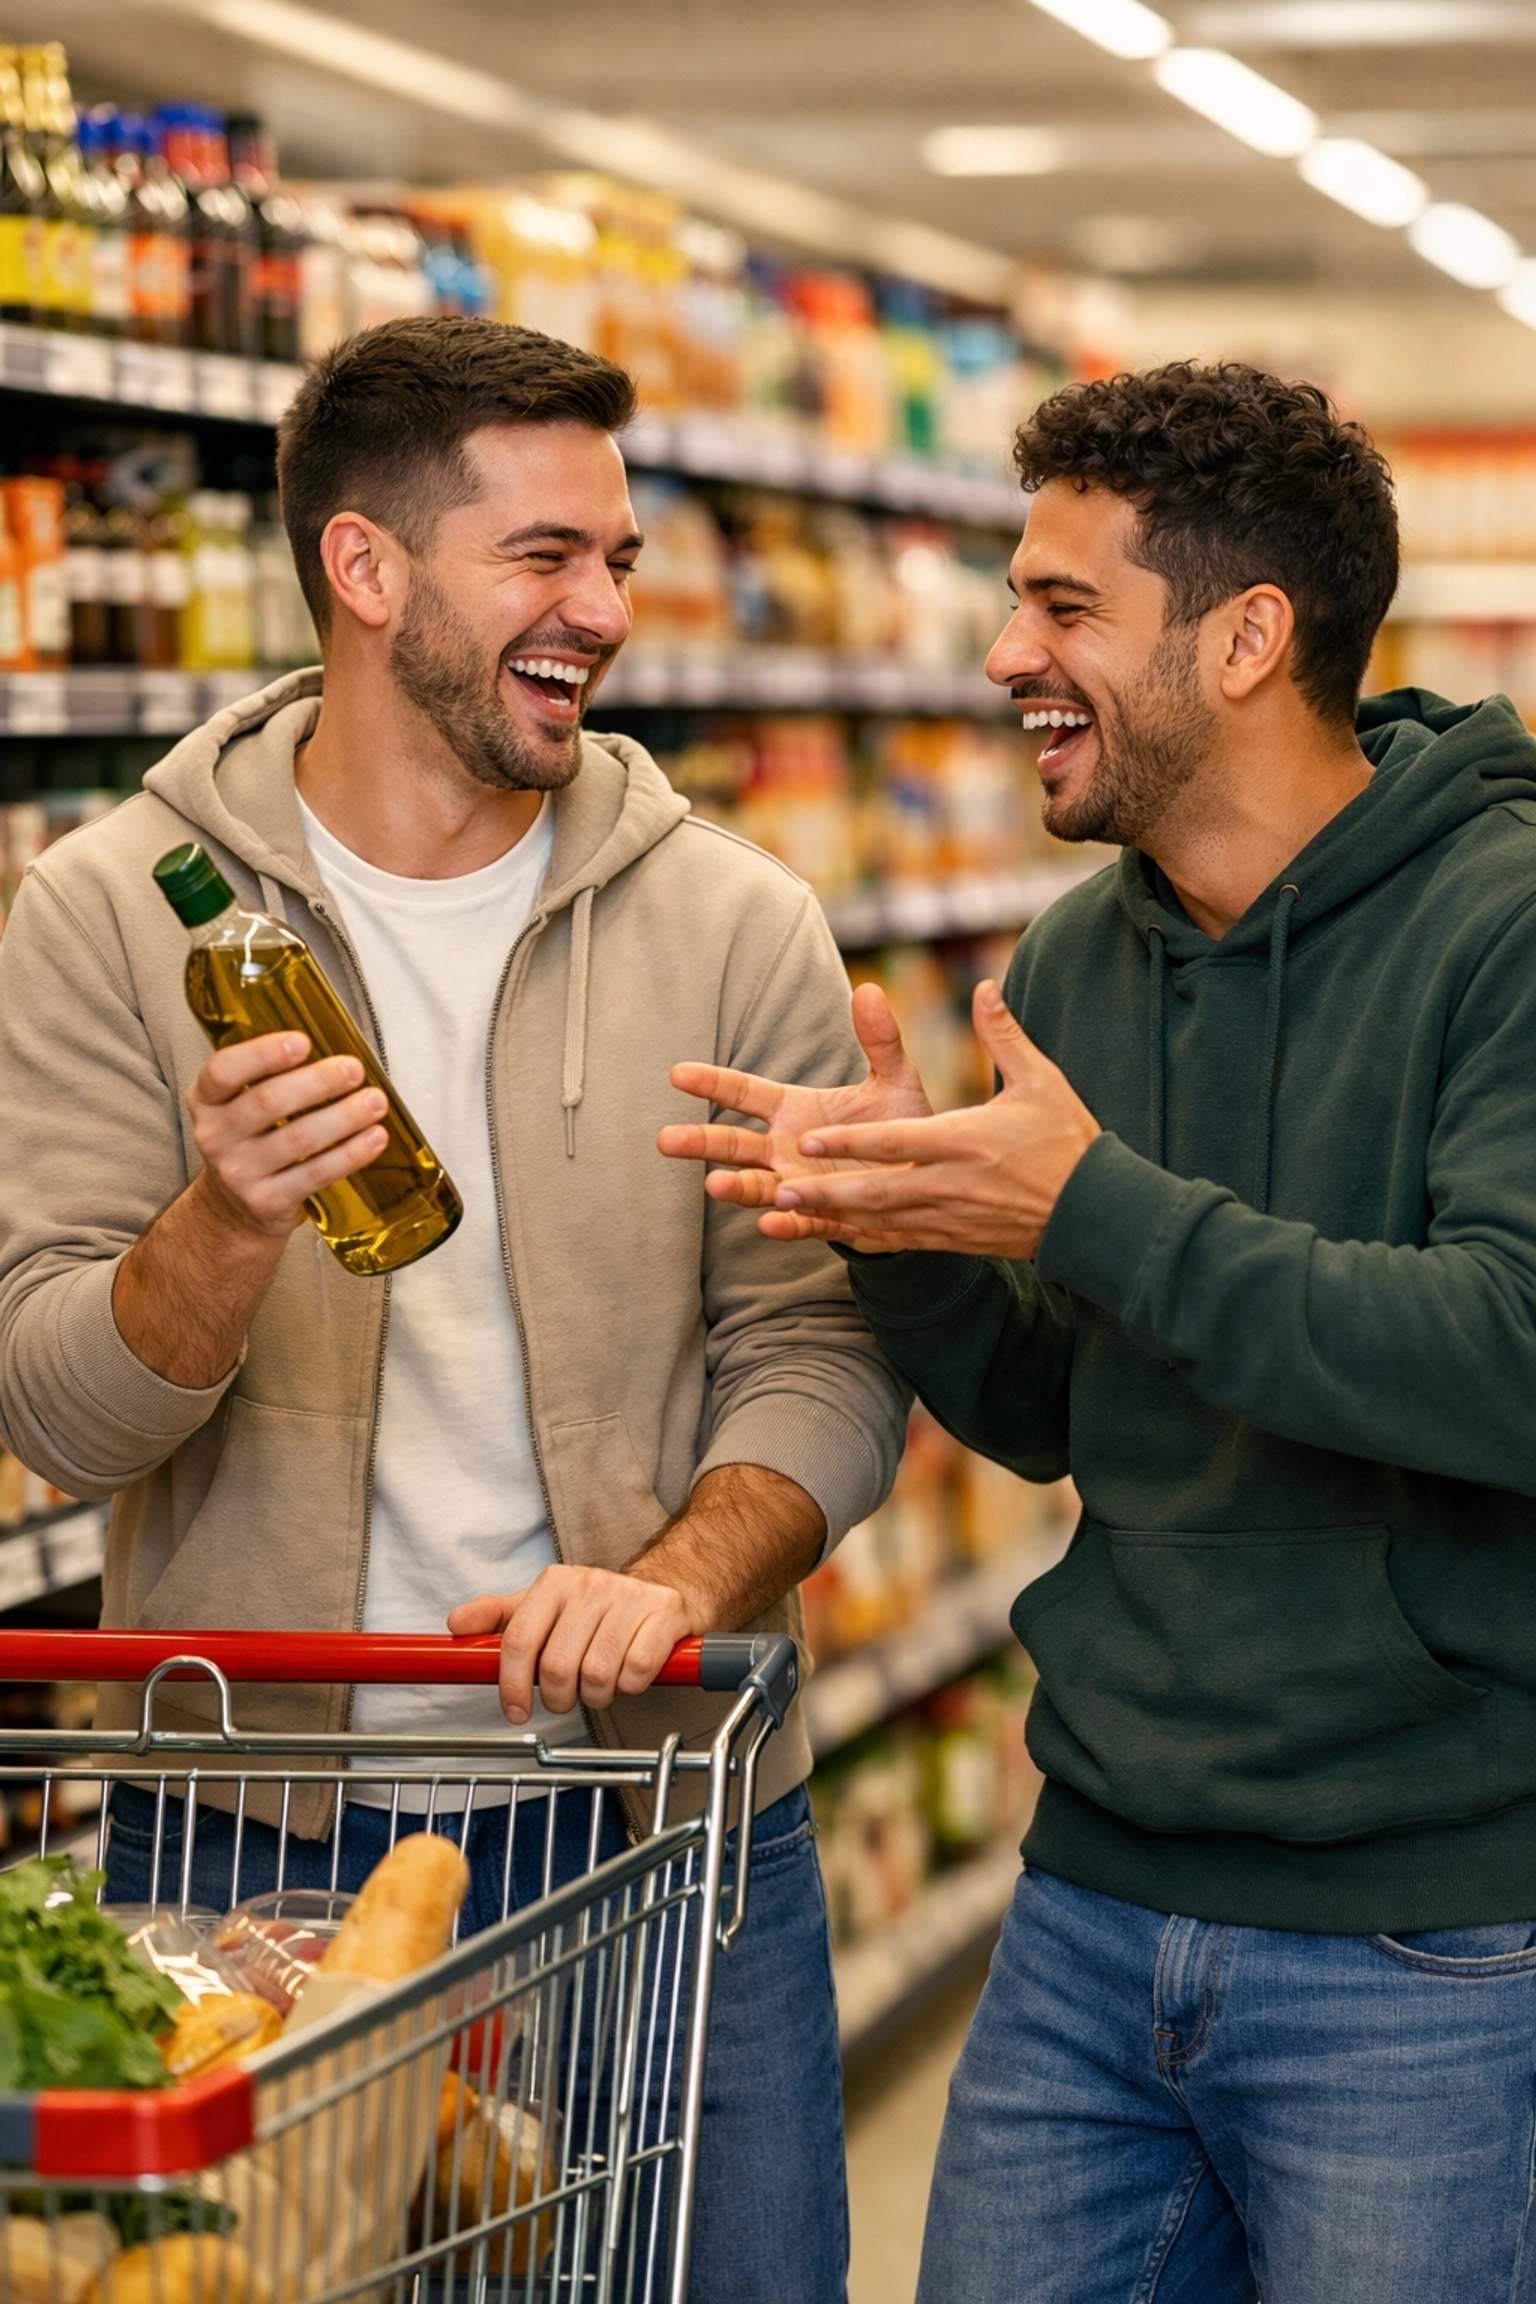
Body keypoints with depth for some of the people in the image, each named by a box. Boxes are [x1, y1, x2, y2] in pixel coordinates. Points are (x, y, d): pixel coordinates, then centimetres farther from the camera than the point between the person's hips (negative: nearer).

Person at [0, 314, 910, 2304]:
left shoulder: (737, 927, 1)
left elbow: (820, 1355, 0)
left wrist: (678, 1577, -18)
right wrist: (230, 1221, -27)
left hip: (665, 1817, 1)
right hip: (241, 1827, -1)